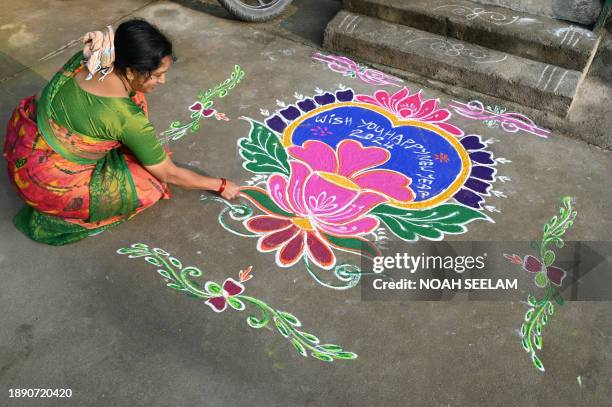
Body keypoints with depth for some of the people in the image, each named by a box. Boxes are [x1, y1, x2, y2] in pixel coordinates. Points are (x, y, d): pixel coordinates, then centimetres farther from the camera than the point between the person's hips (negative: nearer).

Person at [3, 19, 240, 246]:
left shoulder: (87, 58, -11)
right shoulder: (126, 117, -29)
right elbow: (169, 174, -16)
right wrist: (220, 185, -3)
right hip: (44, 179, -7)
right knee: (149, 185, -5)